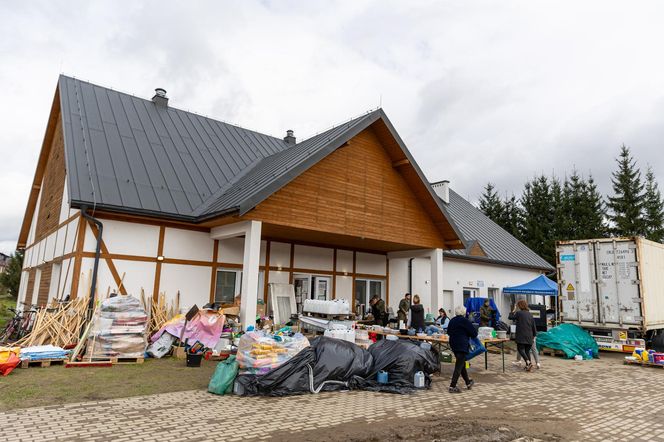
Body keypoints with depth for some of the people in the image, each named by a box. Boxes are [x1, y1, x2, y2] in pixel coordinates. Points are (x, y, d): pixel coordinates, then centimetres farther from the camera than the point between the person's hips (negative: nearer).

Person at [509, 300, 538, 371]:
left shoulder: (518, 313, -6)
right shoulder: (530, 314, 11)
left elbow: (510, 317, 6)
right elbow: (533, 326, 14)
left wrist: (514, 310, 14)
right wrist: (534, 336, 22)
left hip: (521, 336, -6)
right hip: (529, 336, 6)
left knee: (520, 349, -2)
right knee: (527, 350, 11)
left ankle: (528, 362, -20)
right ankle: (528, 365, 8)